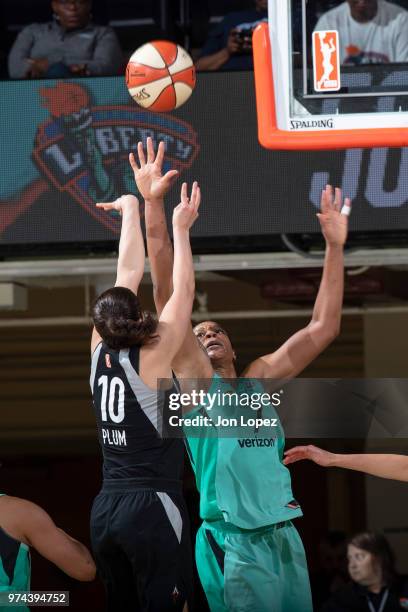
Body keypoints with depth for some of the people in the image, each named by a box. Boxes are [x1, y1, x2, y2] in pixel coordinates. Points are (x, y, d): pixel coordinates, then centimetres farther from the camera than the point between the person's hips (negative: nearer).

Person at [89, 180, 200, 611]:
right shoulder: (151, 359, -11)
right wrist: (180, 228, 0)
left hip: (105, 509, 7)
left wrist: (132, 211, 19)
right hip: (151, 509, -7)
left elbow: (127, 276, 12)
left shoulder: (100, 353, 3)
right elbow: (183, 293, -5)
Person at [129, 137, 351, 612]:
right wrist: (153, 206, -11)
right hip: (235, 544, -5)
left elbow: (323, 329, 16)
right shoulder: (194, 379, 4)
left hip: (286, 537, 5)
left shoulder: (259, 378, 16)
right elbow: (166, 296, -4)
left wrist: (335, 247, 12)